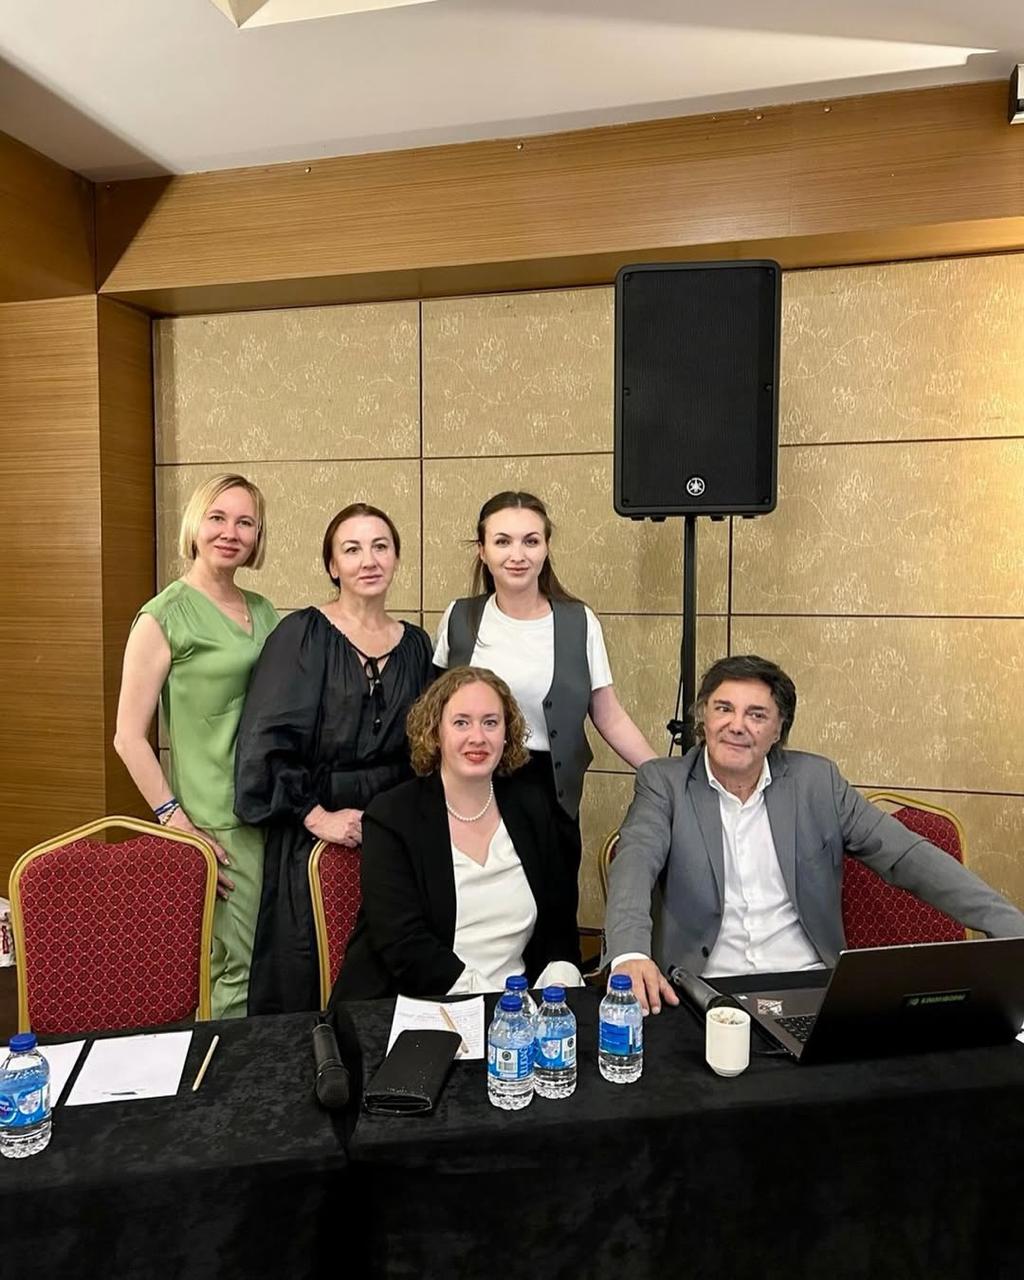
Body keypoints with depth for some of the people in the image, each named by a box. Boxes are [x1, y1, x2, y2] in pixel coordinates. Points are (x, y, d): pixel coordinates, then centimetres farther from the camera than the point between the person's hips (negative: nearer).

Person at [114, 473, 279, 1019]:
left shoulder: (264, 612, 9)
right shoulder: (164, 616, -9)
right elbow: (128, 737, -9)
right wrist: (177, 824, -13)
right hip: (219, 824, -6)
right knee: (239, 971, 1)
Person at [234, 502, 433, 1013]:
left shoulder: (415, 644, 7)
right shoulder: (302, 635, -7)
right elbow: (265, 742, -13)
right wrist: (317, 816, -16)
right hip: (314, 835, -4)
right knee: (308, 991, 6)